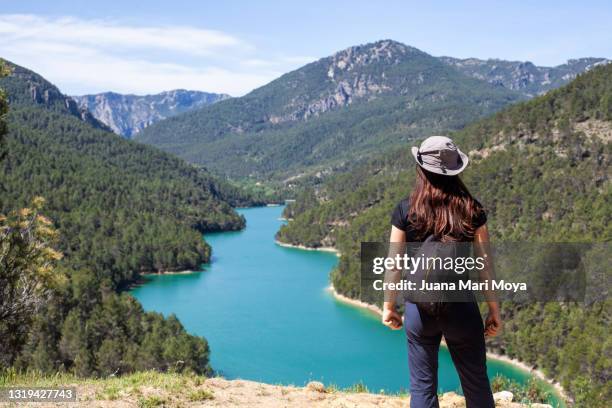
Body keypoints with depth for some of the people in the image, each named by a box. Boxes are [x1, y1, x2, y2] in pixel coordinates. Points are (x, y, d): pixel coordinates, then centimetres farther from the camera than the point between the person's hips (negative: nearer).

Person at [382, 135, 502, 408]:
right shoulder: (471, 211, -6)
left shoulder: (405, 211, -8)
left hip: (420, 309, 0)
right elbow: (485, 263, -3)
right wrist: (494, 309, 7)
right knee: (476, 386, 15)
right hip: (462, 308, 0)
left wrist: (389, 306, 9)